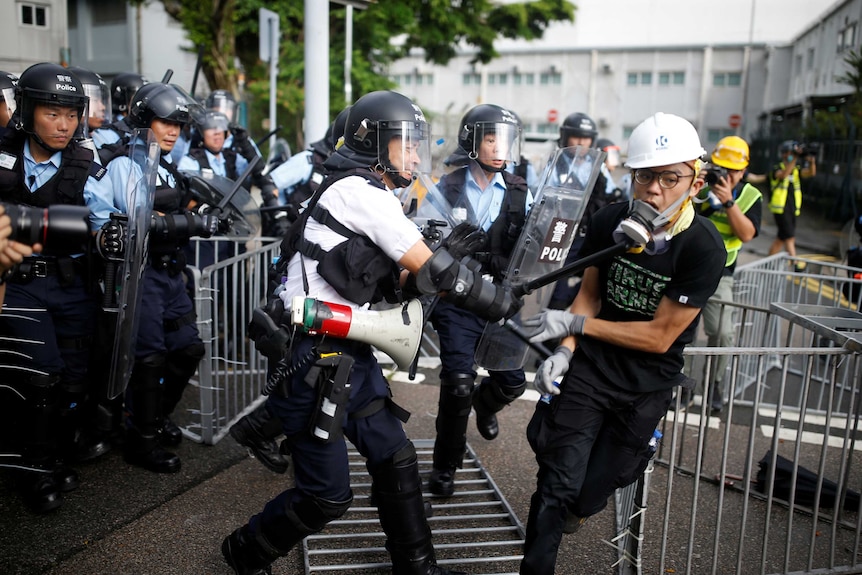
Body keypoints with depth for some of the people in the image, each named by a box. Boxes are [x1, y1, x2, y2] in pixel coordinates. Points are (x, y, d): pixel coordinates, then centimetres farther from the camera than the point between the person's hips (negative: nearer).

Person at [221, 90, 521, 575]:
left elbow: (394, 281, 12)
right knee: (328, 494, 2)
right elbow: (433, 270, -17)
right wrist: (502, 302, -8)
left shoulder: (372, 196, 14)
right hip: (315, 359, -10)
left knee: (395, 460, 14)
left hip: (351, 354, 10)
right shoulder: (360, 191, -16)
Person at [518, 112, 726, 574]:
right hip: (590, 367, 2)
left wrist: (574, 325, -18)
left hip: (646, 386, -2)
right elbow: (589, 292, 4)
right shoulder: (610, 221, -8)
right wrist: (565, 351, -11)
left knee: (588, 496, 9)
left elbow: (659, 337, -18)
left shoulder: (703, 249, -21)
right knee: (557, 484, -2)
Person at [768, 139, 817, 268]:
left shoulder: (797, 170, 11)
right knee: (789, 238, -11)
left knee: (782, 238, 9)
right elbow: (784, 174, -26)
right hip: (781, 209, -6)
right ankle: (796, 264, -11)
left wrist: (812, 162, -25)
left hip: (793, 209, 6)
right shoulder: (777, 169, -4)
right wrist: (794, 158, -32)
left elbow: (811, 173, -5)